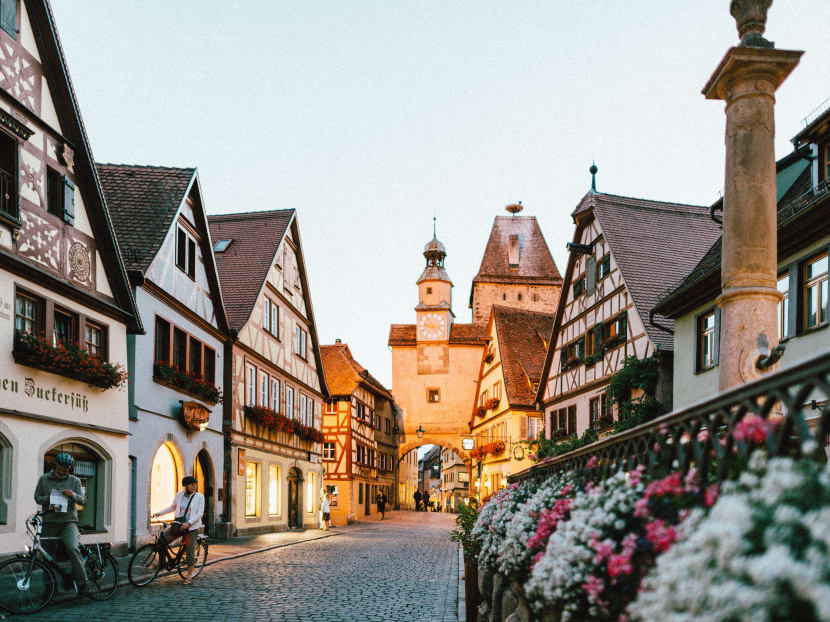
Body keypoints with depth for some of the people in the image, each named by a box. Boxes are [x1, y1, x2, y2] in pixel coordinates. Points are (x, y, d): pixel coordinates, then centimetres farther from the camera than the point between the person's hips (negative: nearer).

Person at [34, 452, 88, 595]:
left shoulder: (75, 481, 7)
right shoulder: (44, 479, 9)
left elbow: (83, 500, 3)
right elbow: (37, 498, 11)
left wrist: (73, 495, -18)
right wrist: (47, 499, -10)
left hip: (69, 521, -2)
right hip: (50, 522, 2)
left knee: (72, 548, -25)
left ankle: (82, 583, -22)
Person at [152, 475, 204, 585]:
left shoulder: (199, 497, -6)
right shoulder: (179, 495, 3)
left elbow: (199, 513, -12)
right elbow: (172, 507, 18)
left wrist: (188, 523, -24)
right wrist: (159, 513, 9)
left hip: (191, 527, -3)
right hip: (178, 524, 3)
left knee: (190, 551, -1)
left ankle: (189, 576, 12)